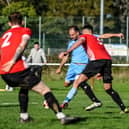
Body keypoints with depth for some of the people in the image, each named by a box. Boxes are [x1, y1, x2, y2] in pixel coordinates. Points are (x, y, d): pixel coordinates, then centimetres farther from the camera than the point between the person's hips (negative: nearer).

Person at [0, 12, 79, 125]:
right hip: (18, 70, -6)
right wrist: (13, 61, -15)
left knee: (24, 87, 34)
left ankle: (24, 116, 27)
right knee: (45, 90, -3)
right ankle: (61, 116, -15)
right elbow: (22, 45, -9)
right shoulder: (25, 31, 10)